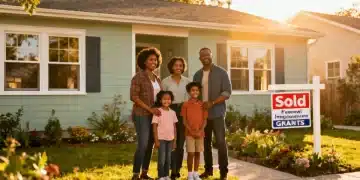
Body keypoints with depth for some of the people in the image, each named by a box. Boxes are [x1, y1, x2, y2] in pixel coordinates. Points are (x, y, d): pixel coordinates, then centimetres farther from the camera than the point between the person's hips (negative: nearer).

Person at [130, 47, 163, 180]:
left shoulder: (157, 79, 14)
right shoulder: (138, 77, -8)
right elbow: (133, 96, -16)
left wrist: (160, 110, 2)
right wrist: (150, 109, -21)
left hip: (154, 116, 7)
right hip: (142, 115, -7)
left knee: (150, 145, 8)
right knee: (142, 145, -12)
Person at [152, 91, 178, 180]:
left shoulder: (172, 112, 7)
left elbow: (174, 127, 10)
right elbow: (154, 127, -7)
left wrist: (175, 140, 8)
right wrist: (156, 140, -11)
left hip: (170, 139, 5)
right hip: (161, 139, -4)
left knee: (168, 159, 10)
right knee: (162, 159, -3)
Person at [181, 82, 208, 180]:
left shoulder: (202, 104, 4)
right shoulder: (186, 104, -1)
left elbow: (205, 120, 2)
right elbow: (184, 121, -3)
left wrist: (200, 131, -12)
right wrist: (191, 131, -13)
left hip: (200, 133, 2)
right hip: (189, 133, -2)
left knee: (197, 153, 8)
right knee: (190, 153, -2)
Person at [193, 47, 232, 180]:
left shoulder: (221, 72, -3)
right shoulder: (197, 75, 11)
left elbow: (227, 92, -9)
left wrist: (212, 103, -19)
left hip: (217, 113, -4)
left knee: (220, 142, -6)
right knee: (205, 142, 9)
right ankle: (208, 169, 19)